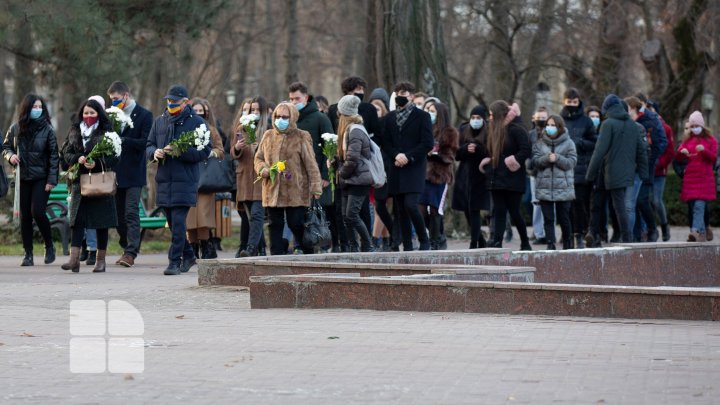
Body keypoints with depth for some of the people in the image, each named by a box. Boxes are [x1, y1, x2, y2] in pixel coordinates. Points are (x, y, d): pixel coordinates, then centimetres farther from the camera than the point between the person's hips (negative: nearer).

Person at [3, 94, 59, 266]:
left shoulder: (47, 129, -4)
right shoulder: (15, 129, 2)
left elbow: (53, 155, -5)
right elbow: (6, 147, 15)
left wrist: (51, 180, -11)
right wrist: (10, 155, -8)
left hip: (41, 178, -3)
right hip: (22, 178, 3)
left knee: (37, 212, -13)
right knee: (25, 215, 3)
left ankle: (49, 246, 9)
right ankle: (28, 254, 9)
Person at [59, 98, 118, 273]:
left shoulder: (106, 132, 1)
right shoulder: (75, 131, 12)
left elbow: (114, 156, -5)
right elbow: (66, 153, 9)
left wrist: (96, 163, -19)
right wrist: (78, 159, -12)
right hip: (79, 180, 2)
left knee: (101, 221, 2)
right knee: (77, 219, -8)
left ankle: (101, 260, 9)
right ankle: (74, 258, -14)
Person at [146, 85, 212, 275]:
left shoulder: (196, 122, -1)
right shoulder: (160, 121, 14)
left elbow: (204, 151, -7)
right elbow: (149, 145, 18)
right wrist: (154, 152, -6)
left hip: (185, 181, -6)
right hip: (164, 180, 6)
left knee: (178, 222, -11)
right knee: (172, 222, 13)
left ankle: (174, 262, -9)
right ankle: (188, 255, 29)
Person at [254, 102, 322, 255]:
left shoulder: (301, 137, 0)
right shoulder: (268, 136, 12)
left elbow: (311, 164, -3)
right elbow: (258, 158, 19)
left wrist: (316, 187, -10)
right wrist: (262, 169, -5)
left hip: (296, 192, -4)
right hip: (272, 190, 4)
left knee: (297, 225, -4)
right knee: (275, 225, 7)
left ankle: (308, 255, 10)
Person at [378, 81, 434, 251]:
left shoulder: (422, 116, 2)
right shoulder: (390, 118, 15)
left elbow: (427, 143, -5)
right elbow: (384, 143, 10)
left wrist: (408, 156, -13)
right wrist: (396, 155, -8)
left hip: (414, 168, -5)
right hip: (396, 169, 5)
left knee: (410, 205, -18)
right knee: (400, 210, 3)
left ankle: (424, 240, -3)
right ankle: (407, 247, 7)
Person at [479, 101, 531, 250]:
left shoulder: (515, 130, -10)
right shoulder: (494, 131, 14)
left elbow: (526, 150, -16)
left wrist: (512, 162, -19)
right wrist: (487, 165, 3)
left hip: (512, 178, -7)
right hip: (496, 179, 7)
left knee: (514, 212, -2)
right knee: (499, 211, 1)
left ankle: (525, 243, 13)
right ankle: (497, 242, -4)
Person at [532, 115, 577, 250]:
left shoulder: (568, 143, 2)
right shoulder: (539, 143, 8)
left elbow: (572, 162, -6)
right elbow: (535, 161, -1)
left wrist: (557, 158, -19)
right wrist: (546, 158, -18)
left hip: (563, 187, -2)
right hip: (544, 187, 2)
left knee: (563, 218, 5)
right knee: (548, 218, -1)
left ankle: (568, 243, 22)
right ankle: (550, 244, 0)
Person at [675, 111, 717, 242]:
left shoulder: (710, 140, 7)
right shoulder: (687, 140, 16)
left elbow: (714, 157, -2)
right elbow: (678, 157, 9)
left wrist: (704, 150, -19)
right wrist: (682, 152, -14)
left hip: (704, 178, -4)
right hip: (690, 178, 4)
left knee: (699, 206, -17)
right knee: (692, 207, 2)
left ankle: (696, 231, -28)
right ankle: (702, 234, 9)